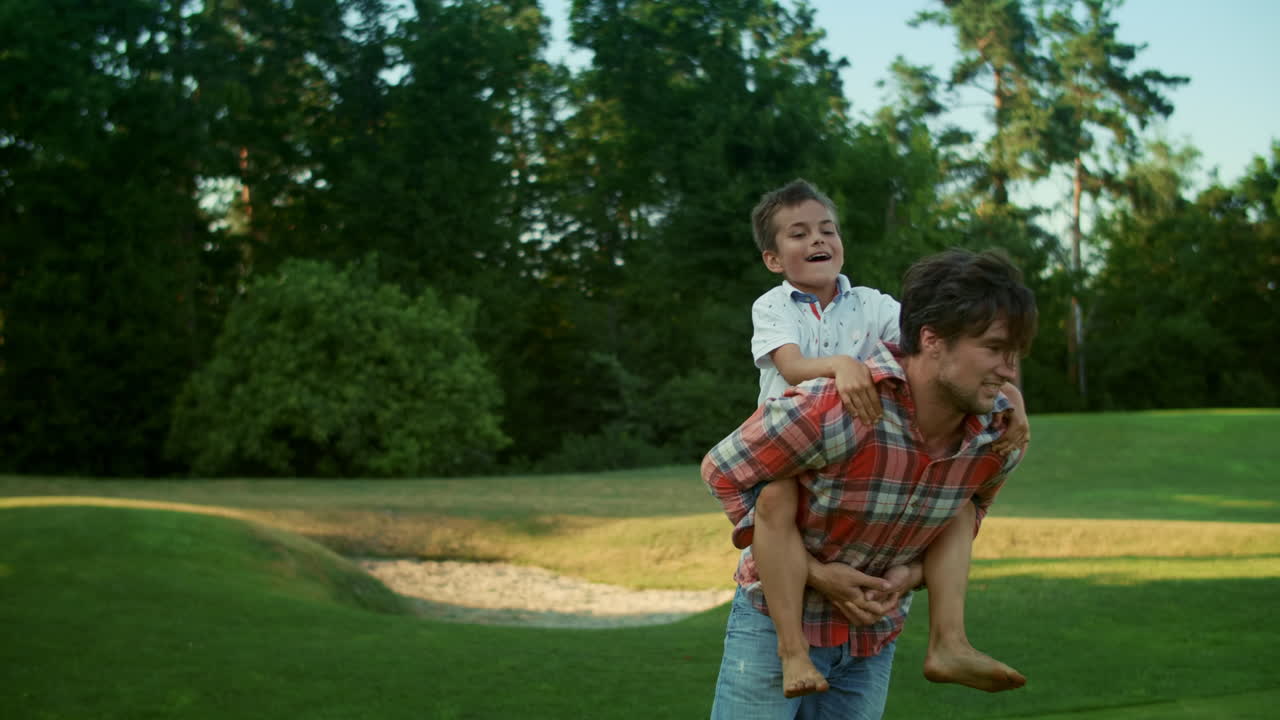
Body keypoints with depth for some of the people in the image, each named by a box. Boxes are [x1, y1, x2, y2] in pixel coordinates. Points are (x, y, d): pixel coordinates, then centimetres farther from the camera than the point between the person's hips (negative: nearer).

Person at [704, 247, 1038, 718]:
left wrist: (914, 572, -10)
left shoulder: (1000, 438, -13)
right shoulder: (834, 411, -30)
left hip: (874, 632, 5)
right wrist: (815, 572, -17)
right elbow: (723, 471, -17)